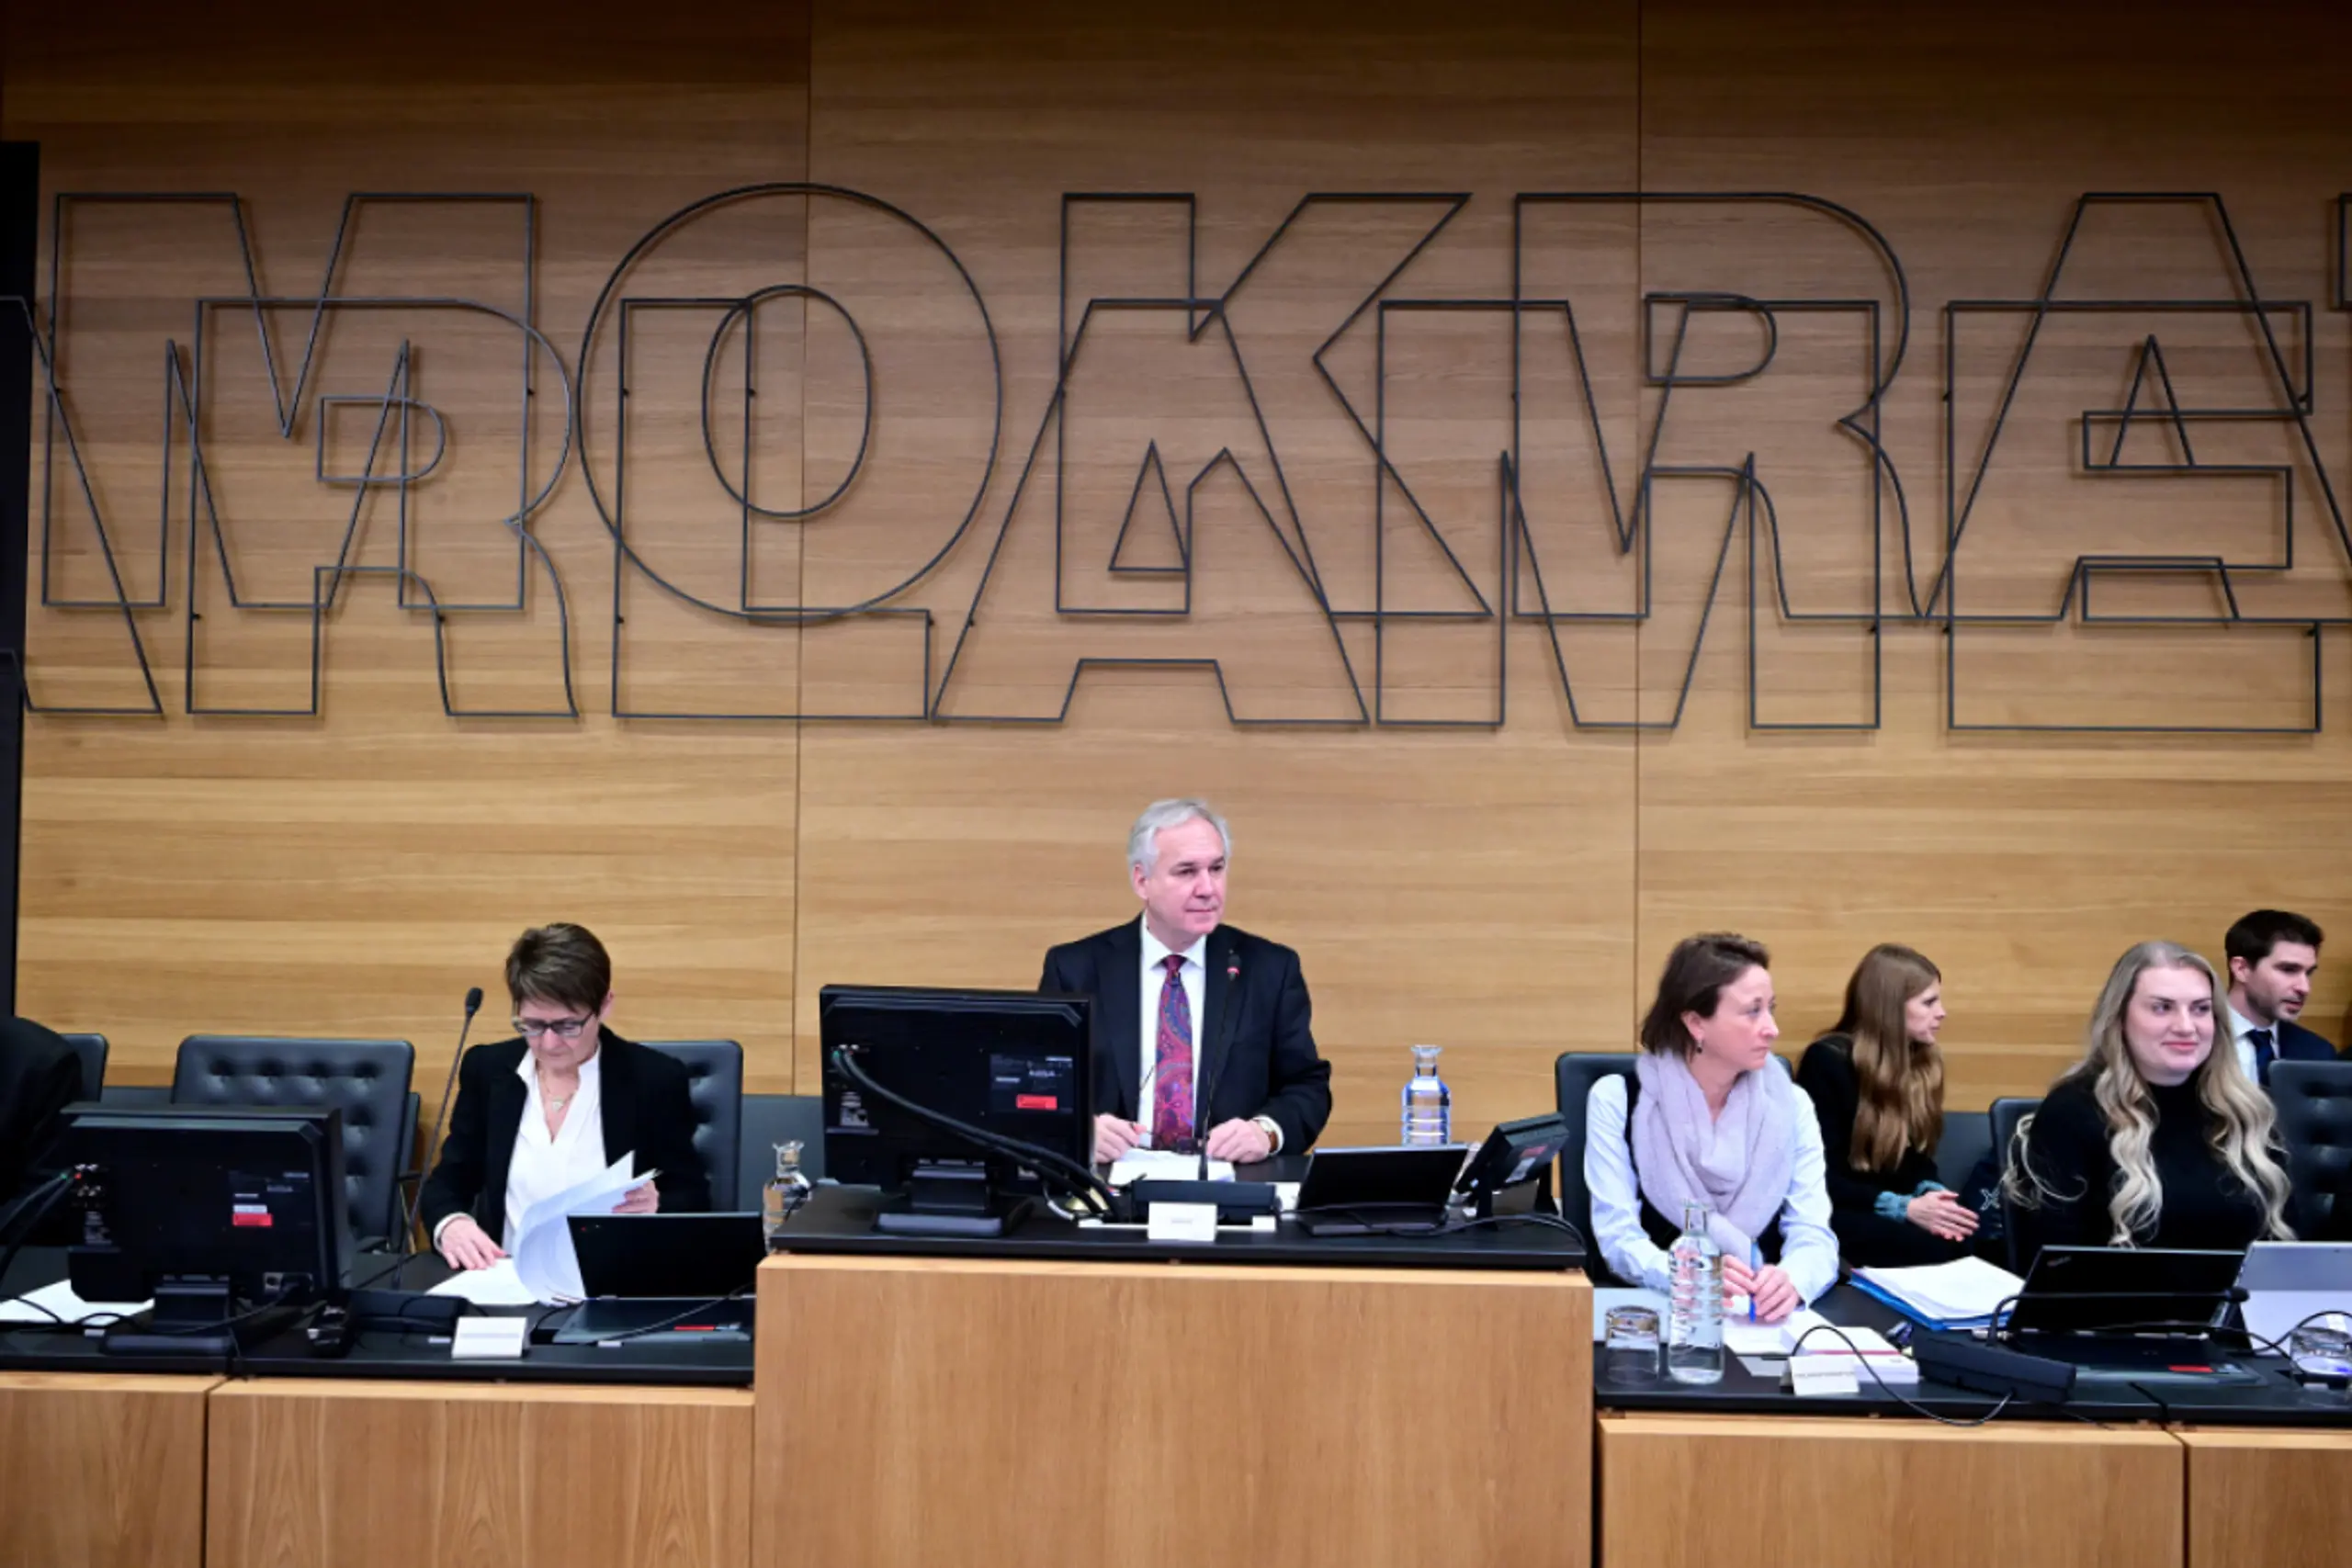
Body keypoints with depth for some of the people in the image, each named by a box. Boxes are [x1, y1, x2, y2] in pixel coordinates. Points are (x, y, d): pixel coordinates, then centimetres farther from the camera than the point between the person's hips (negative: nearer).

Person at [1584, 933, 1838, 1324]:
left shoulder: (1791, 1105, 7)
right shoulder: (1617, 1100, -1)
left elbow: (1814, 1234, -3)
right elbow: (1619, 1238, -8)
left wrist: (1791, 1281, -26)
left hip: (1763, 1316, 3)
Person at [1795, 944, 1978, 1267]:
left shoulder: (1922, 1063, 11)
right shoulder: (1828, 1061, -11)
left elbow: (1916, 1157, 10)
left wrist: (1931, 1194, -15)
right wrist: (1903, 1208, -25)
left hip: (1886, 1211, 6)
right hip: (1833, 1212, -6)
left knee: (1973, 1237, -26)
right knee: (1941, 1247, -32)